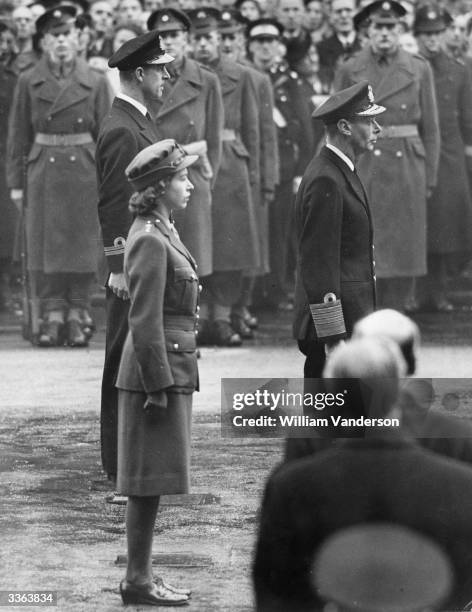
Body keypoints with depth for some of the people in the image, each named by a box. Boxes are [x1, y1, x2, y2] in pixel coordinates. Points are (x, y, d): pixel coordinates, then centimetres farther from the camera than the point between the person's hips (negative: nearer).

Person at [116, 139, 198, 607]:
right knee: (150, 480, -6)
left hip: (171, 367, 10)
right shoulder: (150, 241, -16)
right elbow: (145, 321, -19)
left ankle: (140, 576, 15)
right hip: (158, 370, -10)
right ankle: (138, 580, -2)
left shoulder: (160, 232, 15)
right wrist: (159, 387, -20)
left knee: (151, 483, 11)